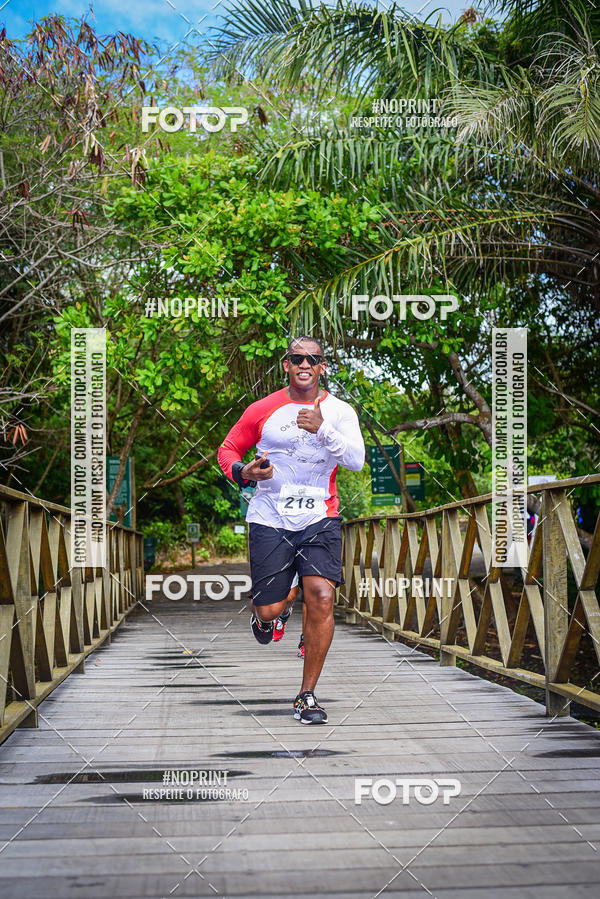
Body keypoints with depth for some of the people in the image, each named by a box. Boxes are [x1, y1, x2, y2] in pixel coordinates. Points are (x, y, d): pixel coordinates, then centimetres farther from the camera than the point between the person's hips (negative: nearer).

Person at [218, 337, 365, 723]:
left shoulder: (340, 411, 2)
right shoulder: (263, 410, 3)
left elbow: (356, 461, -12)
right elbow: (228, 449, 12)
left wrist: (322, 428, -26)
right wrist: (243, 472, -10)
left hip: (320, 519, 0)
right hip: (270, 519, 1)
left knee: (322, 598, -17)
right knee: (268, 610, -2)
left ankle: (307, 695, -3)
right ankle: (282, 602, 40)